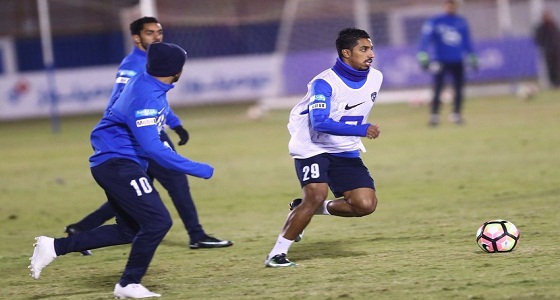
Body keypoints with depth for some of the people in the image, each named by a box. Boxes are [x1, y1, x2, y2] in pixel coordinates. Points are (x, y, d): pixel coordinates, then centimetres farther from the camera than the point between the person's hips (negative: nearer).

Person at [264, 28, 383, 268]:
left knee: (366, 204, -10)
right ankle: (277, 254, -12)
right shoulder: (325, 83, -22)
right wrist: (361, 130, -40)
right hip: (313, 148, -6)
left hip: (346, 151, 6)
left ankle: (315, 210, 14)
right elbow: (319, 123, -34)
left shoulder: (375, 78, -1)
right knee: (316, 195, -25)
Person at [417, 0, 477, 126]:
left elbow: (467, 42, 19)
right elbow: (425, 39, -7)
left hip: (457, 62, 4)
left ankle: (456, 115, 13)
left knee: (458, 90, 1)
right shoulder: (434, 22, -3)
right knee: (437, 90, -10)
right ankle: (434, 116, -5)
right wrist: (423, 58, -16)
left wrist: (472, 58, 19)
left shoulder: (462, 22, 9)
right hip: (440, 62, -4)